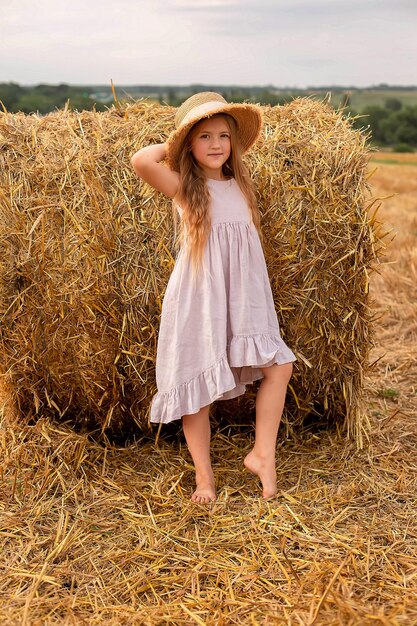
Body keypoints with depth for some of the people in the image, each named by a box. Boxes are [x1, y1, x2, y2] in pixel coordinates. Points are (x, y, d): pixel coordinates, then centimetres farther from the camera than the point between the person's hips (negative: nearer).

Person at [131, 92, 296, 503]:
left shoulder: (239, 184, 8)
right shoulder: (182, 186, -7)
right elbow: (140, 162, -27)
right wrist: (172, 145, -9)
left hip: (242, 299, 5)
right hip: (197, 299, -5)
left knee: (279, 366, -1)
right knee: (198, 388, 4)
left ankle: (262, 455, 14)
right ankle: (203, 473, 21)